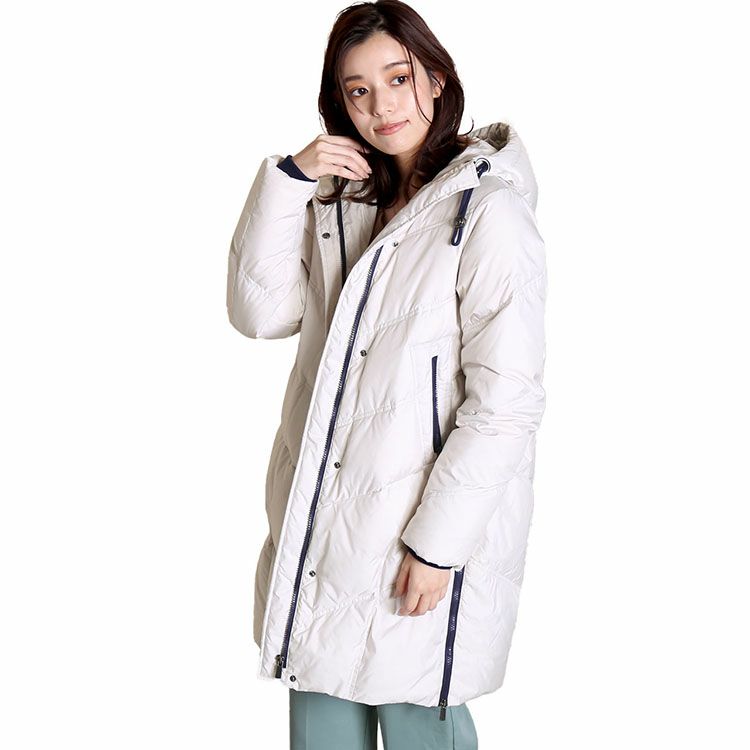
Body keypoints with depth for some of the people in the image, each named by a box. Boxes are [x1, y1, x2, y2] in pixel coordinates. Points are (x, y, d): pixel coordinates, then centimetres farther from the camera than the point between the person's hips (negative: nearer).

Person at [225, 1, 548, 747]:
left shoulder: (488, 211, -14)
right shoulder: (343, 202, 10)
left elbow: (505, 404, -17)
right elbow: (261, 310, 1)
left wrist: (438, 541, -18)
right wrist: (287, 180, -7)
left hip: (425, 527, -6)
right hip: (322, 517, 7)